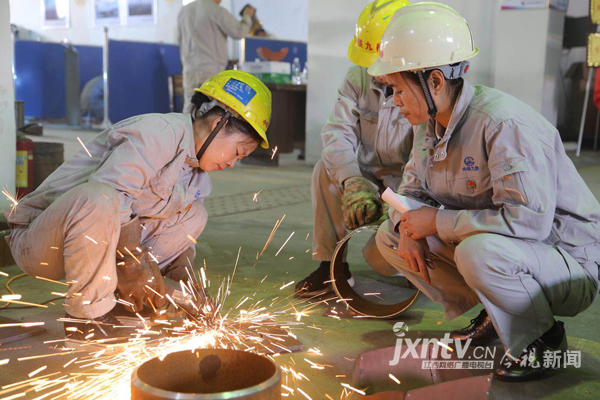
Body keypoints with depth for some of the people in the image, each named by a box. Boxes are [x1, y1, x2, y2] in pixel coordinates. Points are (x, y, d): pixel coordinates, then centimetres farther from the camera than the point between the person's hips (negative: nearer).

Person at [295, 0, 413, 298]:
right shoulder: (358, 77, -6)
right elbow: (337, 133, -15)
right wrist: (354, 184, -32)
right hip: (370, 176, 5)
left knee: (380, 257, -23)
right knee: (329, 165, -26)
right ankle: (331, 264, -13)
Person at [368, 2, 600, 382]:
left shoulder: (504, 123, -28)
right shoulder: (431, 123, 0)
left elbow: (529, 218, -36)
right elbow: (413, 188, 12)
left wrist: (438, 221, -26)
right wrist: (407, 228, -11)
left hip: (569, 262, -8)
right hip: (500, 245, 8)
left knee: (479, 250, -39)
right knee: (390, 236, 0)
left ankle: (543, 338, -8)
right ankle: (495, 316, 10)